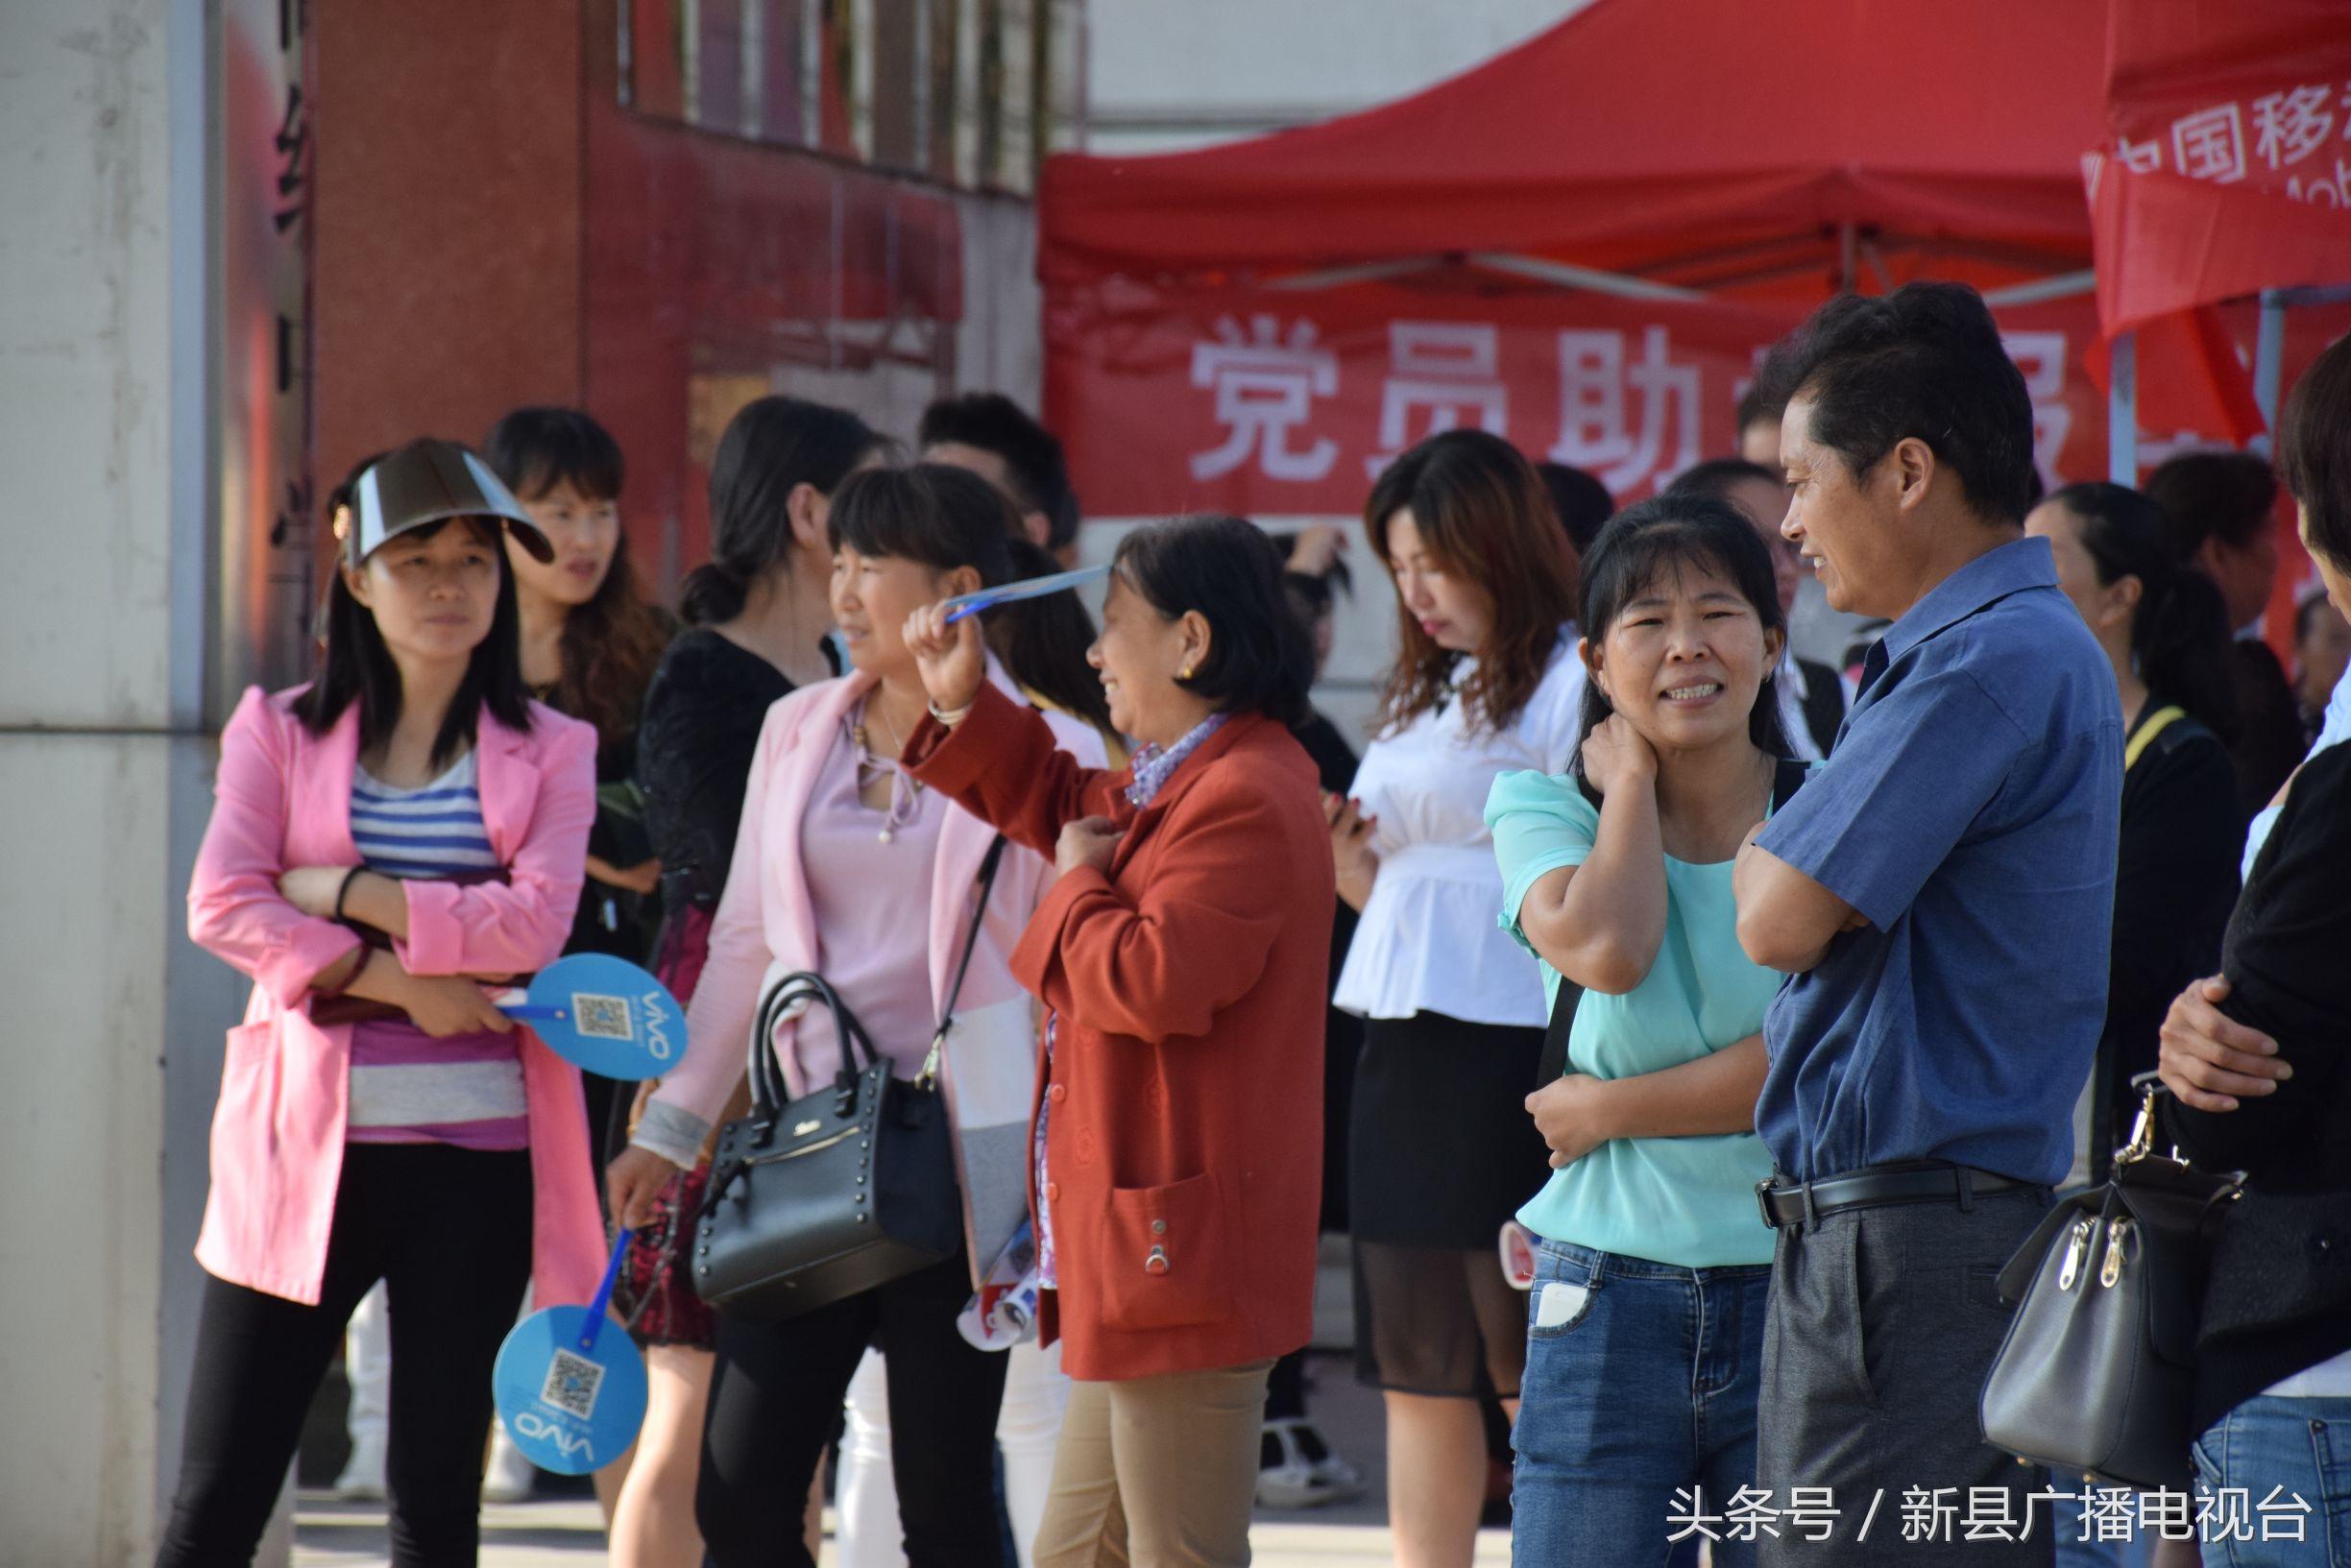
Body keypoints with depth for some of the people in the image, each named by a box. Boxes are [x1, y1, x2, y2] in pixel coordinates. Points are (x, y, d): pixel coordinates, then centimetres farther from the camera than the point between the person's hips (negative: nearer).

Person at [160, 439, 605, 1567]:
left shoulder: (548, 752, 7)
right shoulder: (280, 733, 7)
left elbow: (534, 923, -8)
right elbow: (221, 905, -6)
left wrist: (346, 895, -11)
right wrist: (399, 981, -13)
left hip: (477, 1154, 1)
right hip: (306, 1145, 0)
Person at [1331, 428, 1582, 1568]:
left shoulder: (1569, 684, -9)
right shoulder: (1428, 697, 18)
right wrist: (1353, 868, 4)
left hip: (1506, 1051, -9)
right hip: (1403, 1052, 9)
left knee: (1534, 1374, -6)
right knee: (1416, 1377, 10)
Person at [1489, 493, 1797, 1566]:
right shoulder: (1546, 810, 7)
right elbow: (1606, 949, -14)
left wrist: (1612, 1107, -8)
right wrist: (1629, 778, -1)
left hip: (1797, 1299, 0)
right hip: (1608, 1304, 0)